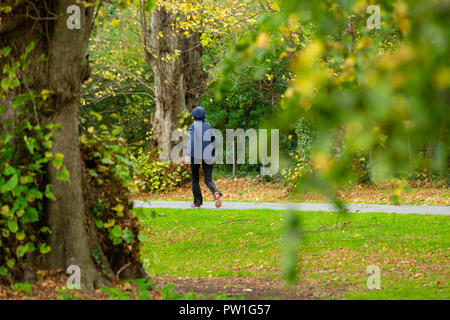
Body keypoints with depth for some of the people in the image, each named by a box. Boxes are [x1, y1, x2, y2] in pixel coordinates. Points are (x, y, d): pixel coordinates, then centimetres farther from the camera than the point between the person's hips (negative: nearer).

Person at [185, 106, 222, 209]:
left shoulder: (193, 126, -4)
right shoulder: (208, 126, 8)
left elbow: (191, 140, -17)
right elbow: (213, 141, 13)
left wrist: (188, 154, -24)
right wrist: (212, 154, 26)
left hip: (195, 155, -3)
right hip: (207, 156, 3)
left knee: (195, 179, 13)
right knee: (208, 179, 2)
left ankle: (197, 203, 15)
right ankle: (216, 193, -31)